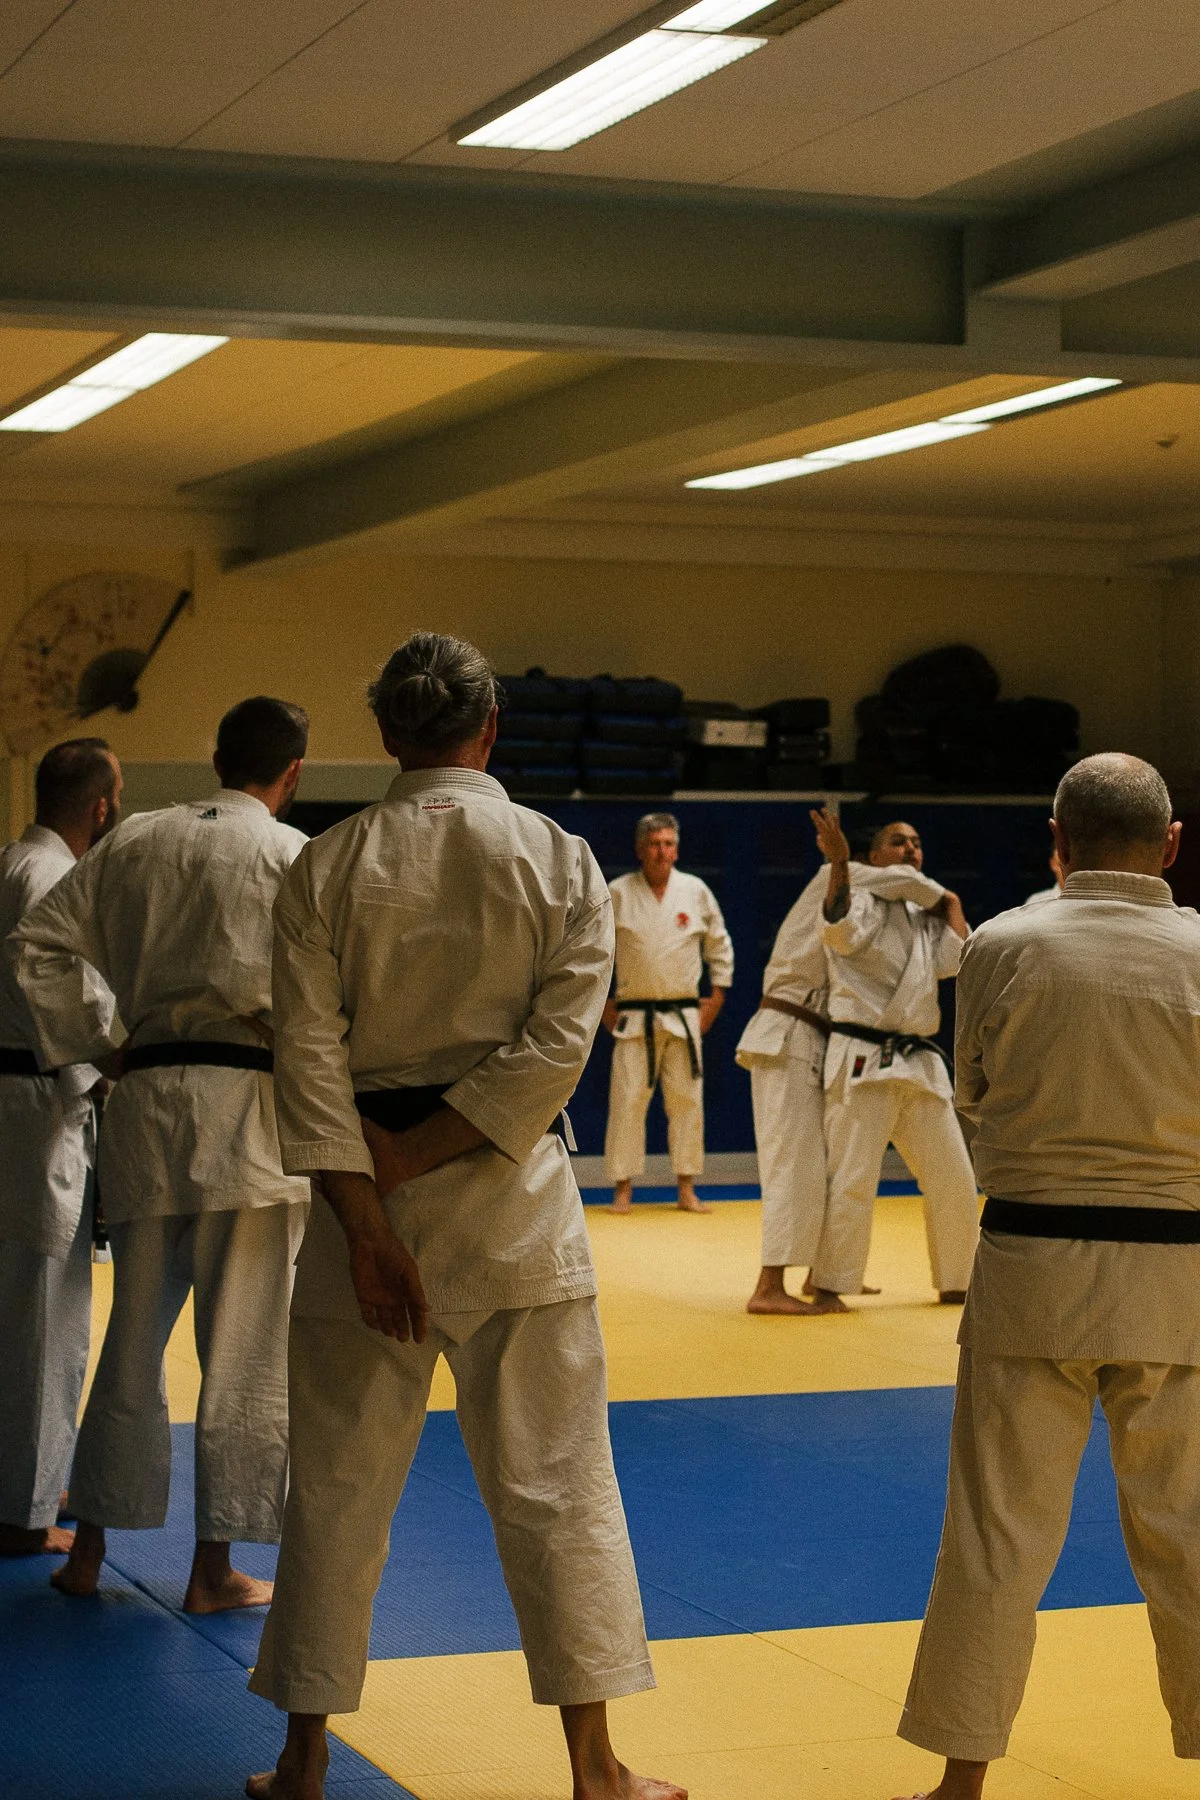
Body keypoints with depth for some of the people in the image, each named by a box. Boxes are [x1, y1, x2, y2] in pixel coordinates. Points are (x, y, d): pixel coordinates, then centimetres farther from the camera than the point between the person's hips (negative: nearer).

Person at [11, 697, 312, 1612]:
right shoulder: (294, 857, -4)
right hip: (248, 1105, -5)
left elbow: (40, 941, 12)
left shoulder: (133, 842, 10)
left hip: (147, 1100, 5)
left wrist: (88, 1047, 17)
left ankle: (91, 1546, 22)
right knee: (245, 1347, 3)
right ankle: (215, 1566, 8)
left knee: (135, 1331, 16)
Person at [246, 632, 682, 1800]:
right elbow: (556, 1046, -10)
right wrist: (418, 1158, -9)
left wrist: (367, 1222, -9)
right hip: (509, 1199, -1)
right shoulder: (560, 861, -2)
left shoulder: (325, 867, -1)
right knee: (553, 1483, 6)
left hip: (363, 1196, 1)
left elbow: (309, 1057, -7)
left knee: (338, 1484, 10)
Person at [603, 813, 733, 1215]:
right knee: (628, 1101, -5)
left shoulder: (696, 891, 2)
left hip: (684, 1016, 2)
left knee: (686, 1100, 4)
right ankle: (623, 1189, 4)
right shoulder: (617, 893, -3)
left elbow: (719, 945, 14)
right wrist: (600, 1000, 5)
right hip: (634, 1016, -2)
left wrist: (717, 995, 10)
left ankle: (686, 1189, 13)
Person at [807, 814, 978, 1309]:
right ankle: (829, 1284, 3)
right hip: (862, 1059, -7)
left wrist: (951, 905, 11)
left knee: (953, 1177, 9)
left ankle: (956, 1282, 23)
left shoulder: (926, 918, 18)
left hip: (920, 1063, 7)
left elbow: (959, 958, 2)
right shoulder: (861, 901, -1)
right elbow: (840, 929, -25)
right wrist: (838, 862, -33)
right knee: (852, 1178, -9)